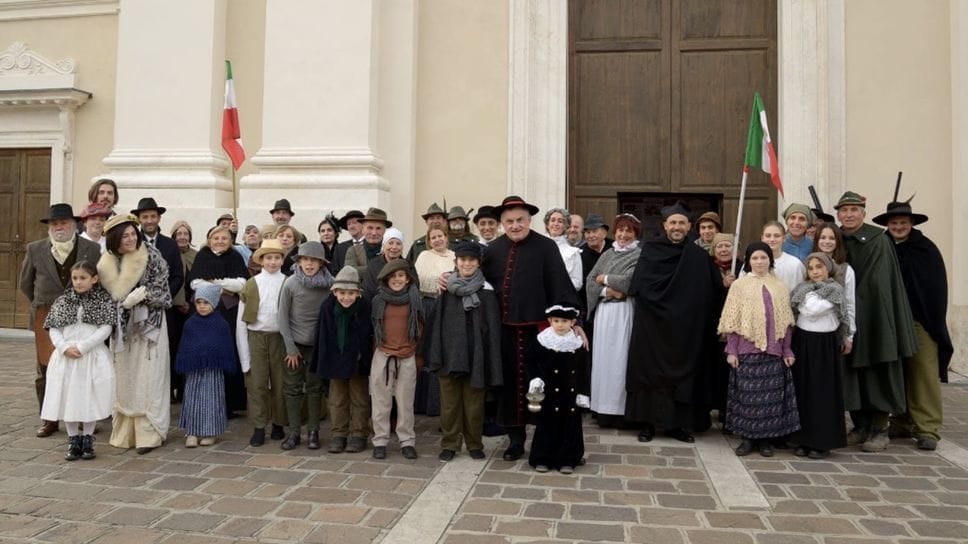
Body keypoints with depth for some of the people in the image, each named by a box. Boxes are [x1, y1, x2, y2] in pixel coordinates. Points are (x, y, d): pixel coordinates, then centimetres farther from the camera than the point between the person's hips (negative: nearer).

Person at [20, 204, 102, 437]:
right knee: (46, 370, 5)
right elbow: (25, 283, 17)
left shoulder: (92, 249, -1)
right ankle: (49, 419, 15)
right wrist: (41, 305, 16)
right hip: (46, 318, 2)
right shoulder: (35, 249, 5)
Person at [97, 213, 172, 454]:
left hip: (148, 324, -4)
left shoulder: (151, 256, -7)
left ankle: (149, 434, 1)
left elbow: (162, 291, -6)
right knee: (124, 378, 8)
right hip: (121, 327, 4)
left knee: (148, 378, -4)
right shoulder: (107, 263, 3)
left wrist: (142, 294, -19)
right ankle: (125, 431, 18)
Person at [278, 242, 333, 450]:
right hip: (295, 342, 0)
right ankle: (294, 431, 15)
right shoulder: (290, 283, -8)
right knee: (292, 387, 4)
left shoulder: (330, 284, -9)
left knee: (314, 387, 6)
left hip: (318, 344, 0)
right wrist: (290, 348, -6)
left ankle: (313, 431, 17)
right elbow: (283, 317, -4)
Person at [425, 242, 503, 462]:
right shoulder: (446, 289, 4)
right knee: (449, 401, 7)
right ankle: (449, 443, 20)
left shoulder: (486, 291, 0)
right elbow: (436, 322, 5)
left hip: (475, 354, -1)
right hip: (450, 353, 1)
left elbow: (492, 327, -1)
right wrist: (434, 355, -2)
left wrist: (491, 360, -6)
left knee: (474, 402, 6)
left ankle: (474, 444, 21)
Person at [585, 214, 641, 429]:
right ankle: (604, 407, 13)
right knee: (603, 357, 6)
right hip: (603, 311, 5)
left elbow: (628, 280, -14)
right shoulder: (607, 254, 15)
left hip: (624, 312, -5)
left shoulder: (639, 255, 0)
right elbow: (590, 280, 9)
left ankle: (620, 409, 1)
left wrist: (604, 278, -1)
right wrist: (607, 291, -9)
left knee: (619, 358, -6)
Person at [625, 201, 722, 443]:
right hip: (653, 325, -1)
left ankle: (677, 424, 17)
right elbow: (638, 286, -8)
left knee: (683, 371, 6)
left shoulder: (699, 257, 4)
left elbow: (715, 289, 1)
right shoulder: (650, 250, 1)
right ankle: (647, 422, 12)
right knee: (650, 370, 3)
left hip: (686, 328, 1)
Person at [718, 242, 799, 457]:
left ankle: (766, 438, 15)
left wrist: (787, 350, 4)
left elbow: (786, 322, 10)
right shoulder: (739, 285, 2)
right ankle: (747, 437, 11)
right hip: (746, 349, -2)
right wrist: (731, 350, -5)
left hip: (773, 350, 2)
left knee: (771, 393, 4)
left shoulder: (780, 287, 9)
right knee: (747, 394, 1)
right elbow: (732, 321, 0)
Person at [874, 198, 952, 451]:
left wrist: (935, 323, -10)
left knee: (924, 375, -4)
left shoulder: (926, 249, -2)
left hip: (920, 321, -3)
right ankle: (901, 424, 18)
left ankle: (928, 429, 0)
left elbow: (937, 288, -5)